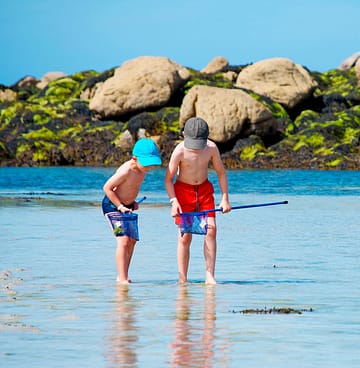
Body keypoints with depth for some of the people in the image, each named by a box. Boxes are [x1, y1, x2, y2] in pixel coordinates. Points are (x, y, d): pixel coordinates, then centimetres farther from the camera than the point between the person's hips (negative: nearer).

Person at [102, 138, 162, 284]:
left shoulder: (142, 169, -2)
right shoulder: (126, 171, -28)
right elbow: (107, 187, -22)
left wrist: (133, 202, 5)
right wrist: (120, 206, -22)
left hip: (127, 207, 9)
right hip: (112, 206, -9)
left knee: (132, 240, 6)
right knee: (123, 240, -17)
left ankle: (123, 276, 12)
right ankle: (122, 278, -18)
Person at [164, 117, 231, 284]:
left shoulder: (211, 148, -12)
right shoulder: (180, 151, -20)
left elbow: (221, 173, 1)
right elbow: (168, 178, -13)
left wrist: (225, 198, -3)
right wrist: (174, 201, -25)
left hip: (204, 189, 3)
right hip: (183, 189, -3)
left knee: (211, 229, -12)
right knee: (185, 236, -5)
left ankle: (209, 275, -10)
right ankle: (182, 280, 0)